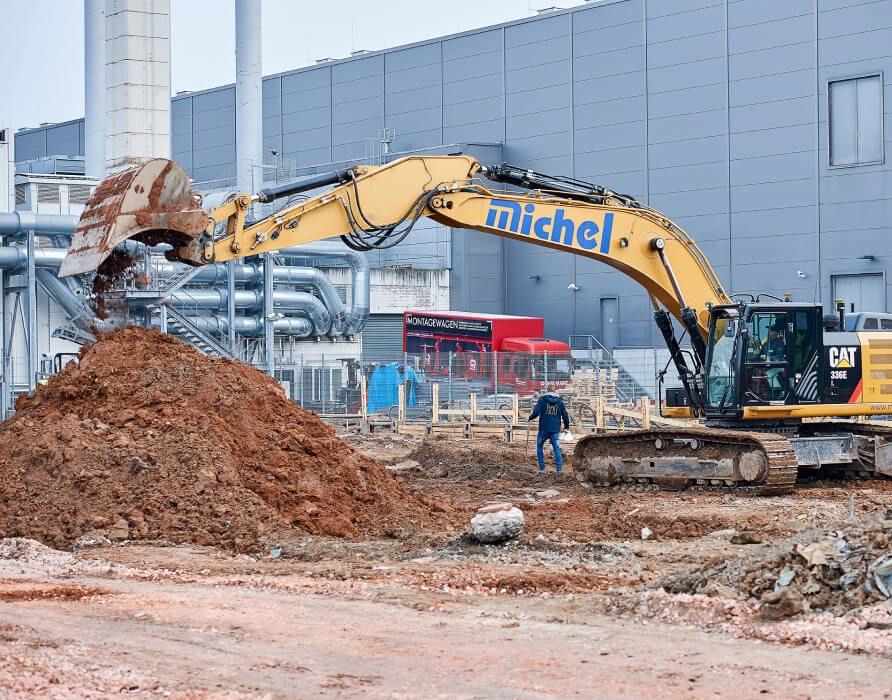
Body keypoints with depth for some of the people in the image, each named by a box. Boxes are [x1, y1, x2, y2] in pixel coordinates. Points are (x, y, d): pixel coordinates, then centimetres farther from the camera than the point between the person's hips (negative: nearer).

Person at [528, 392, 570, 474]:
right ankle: (559, 469, 0)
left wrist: (530, 418, 9)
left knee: (539, 446, 14)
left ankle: (542, 468, 8)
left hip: (544, 429, -2)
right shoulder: (560, 402, 8)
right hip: (555, 430, 2)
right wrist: (566, 426, 24)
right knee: (556, 448, 8)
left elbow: (536, 412, -10)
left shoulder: (542, 400, 0)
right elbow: (565, 415, 10)